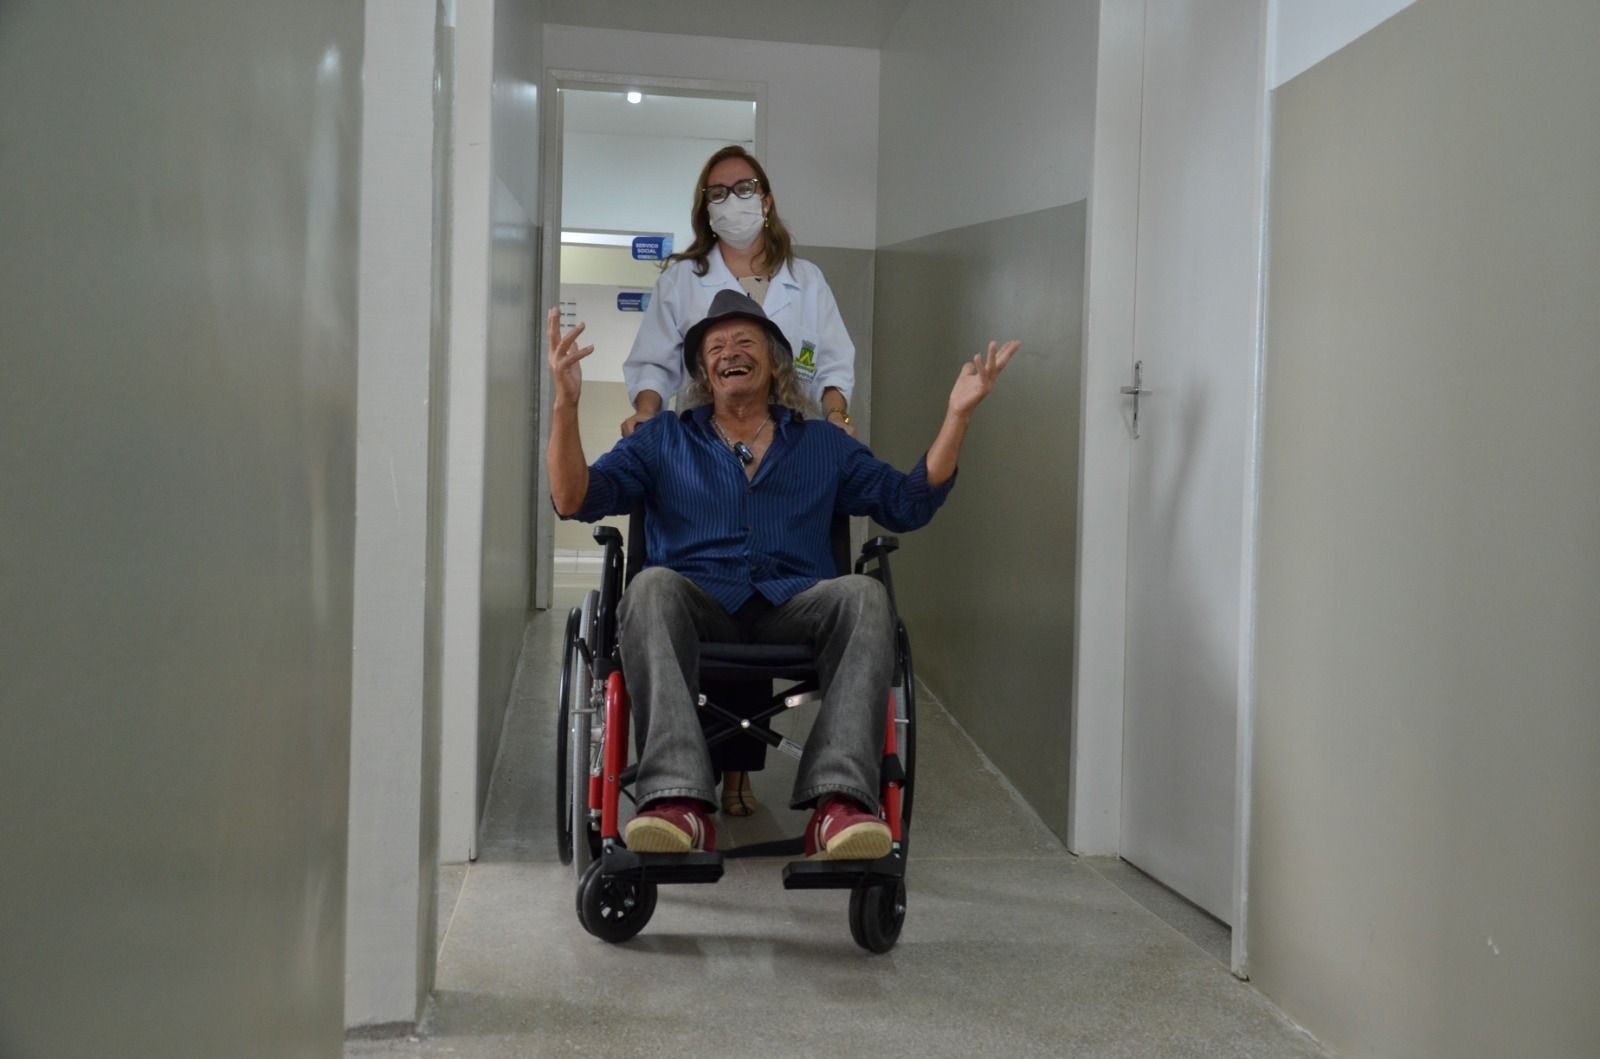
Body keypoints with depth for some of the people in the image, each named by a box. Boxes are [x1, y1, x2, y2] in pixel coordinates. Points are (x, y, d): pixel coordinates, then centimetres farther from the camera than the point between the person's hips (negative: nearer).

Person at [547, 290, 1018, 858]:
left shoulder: (824, 445, 26)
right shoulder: (663, 439, 22)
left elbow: (909, 502, 17)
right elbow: (574, 500, 10)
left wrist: (957, 413, 8)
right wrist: (565, 404, -5)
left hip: (794, 606, 1)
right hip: (699, 606, -1)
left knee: (864, 594, -31)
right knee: (652, 586, -35)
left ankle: (839, 801, -44)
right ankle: (677, 801, -47)